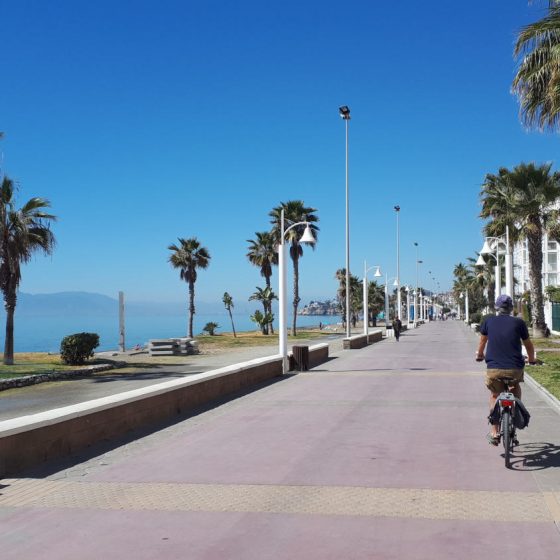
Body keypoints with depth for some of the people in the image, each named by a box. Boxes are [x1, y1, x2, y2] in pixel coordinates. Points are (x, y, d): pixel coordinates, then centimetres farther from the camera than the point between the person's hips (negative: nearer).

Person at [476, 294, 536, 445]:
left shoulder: (489, 321, 7)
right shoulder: (519, 322, 5)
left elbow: (482, 341, 22)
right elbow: (528, 344, 17)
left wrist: (479, 355, 42)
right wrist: (531, 359, 37)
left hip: (493, 369, 0)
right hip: (515, 369, 0)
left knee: (494, 395, 21)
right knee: (516, 387, 33)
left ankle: (494, 432, 14)